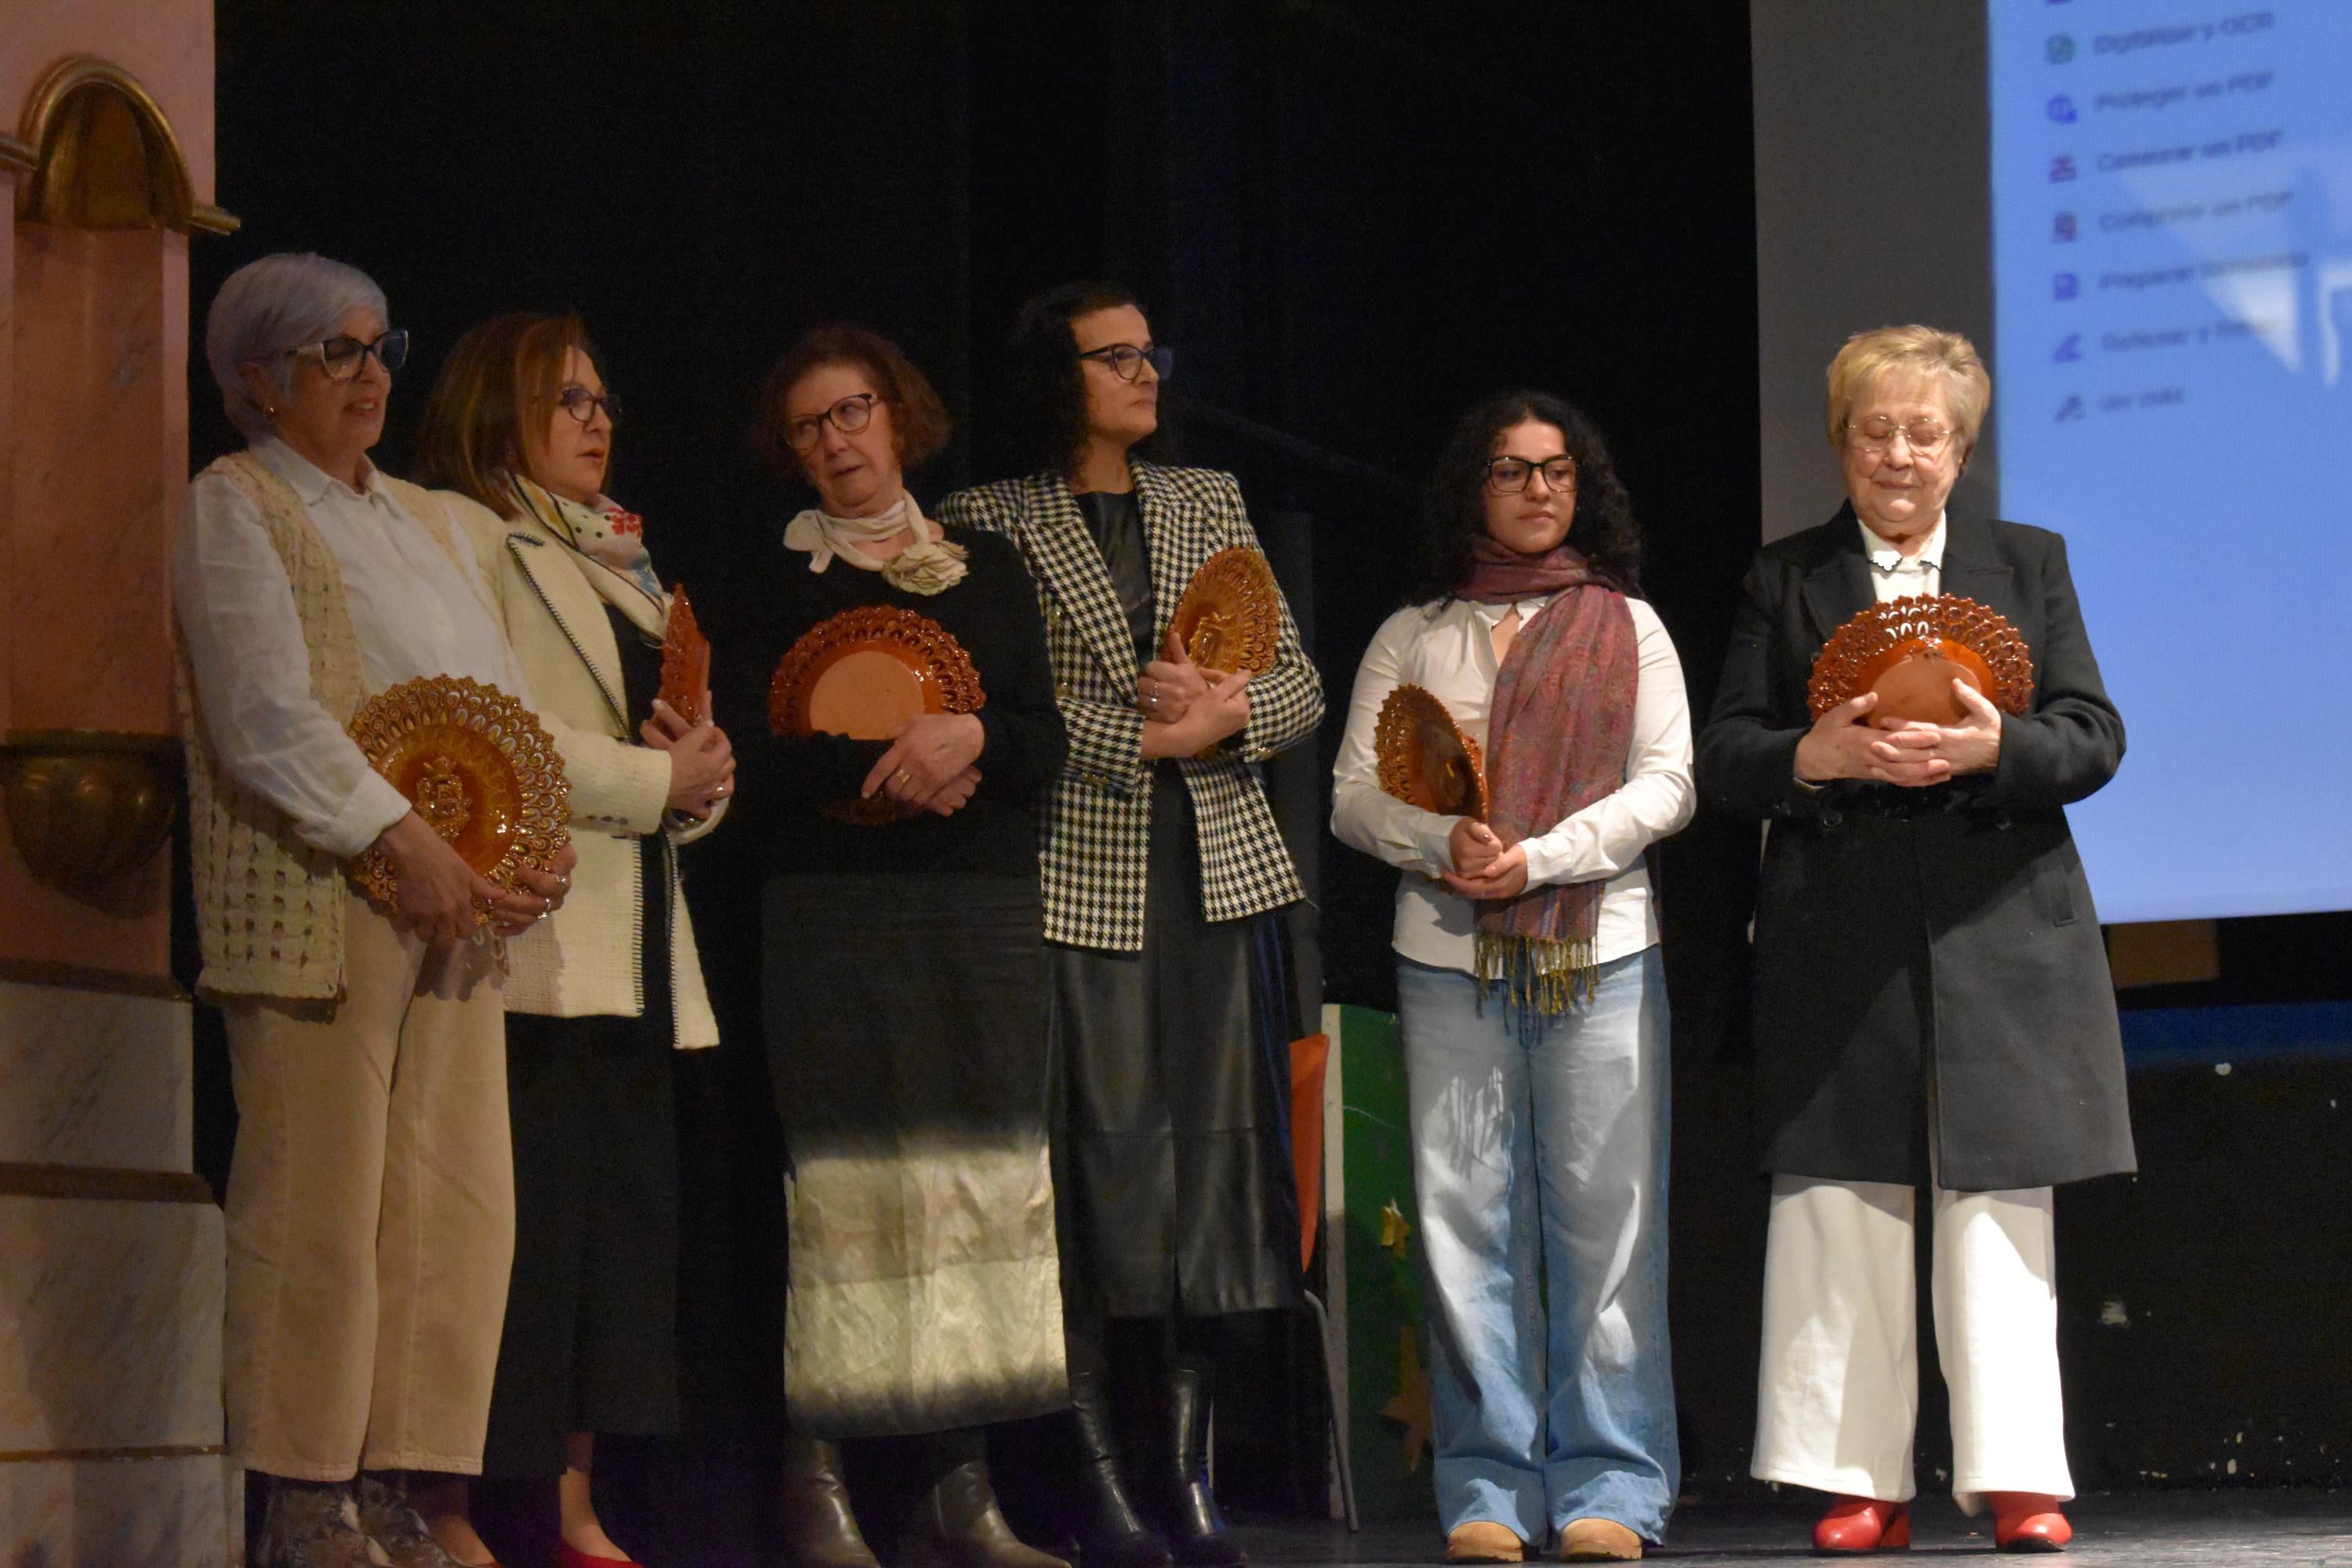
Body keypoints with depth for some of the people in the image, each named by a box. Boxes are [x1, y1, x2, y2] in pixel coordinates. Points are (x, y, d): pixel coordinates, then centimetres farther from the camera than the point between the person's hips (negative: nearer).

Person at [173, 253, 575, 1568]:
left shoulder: (422, 519, 23)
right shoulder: (236, 506, 1)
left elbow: (506, 696, 19)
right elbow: (269, 716, -11)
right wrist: (404, 838, -17)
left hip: (456, 903, 7)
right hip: (318, 897, -7)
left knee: (457, 1200, 3)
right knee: (320, 1201, -7)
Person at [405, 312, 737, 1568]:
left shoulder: (617, 559, 25)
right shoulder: (462, 534, -2)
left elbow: (673, 730, 22)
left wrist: (705, 770, -2)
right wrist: (653, 782, -13)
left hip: (633, 947, 9)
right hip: (529, 934, -9)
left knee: (622, 1218, 6)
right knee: (516, 1221, -12)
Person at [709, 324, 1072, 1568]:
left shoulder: (986, 568, 15)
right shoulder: (778, 580, 7)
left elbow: (1046, 743, 7)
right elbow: (745, 763, -4)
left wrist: (967, 740, -13)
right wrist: (881, 766, -13)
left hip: (983, 907, 3)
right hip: (837, 908, -3)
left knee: (981, 1175, -1)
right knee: (852, 1183, -10)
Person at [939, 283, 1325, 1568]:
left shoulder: (1208, 502, 17)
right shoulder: (989, 523, 2)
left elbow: (1302, 688, 13)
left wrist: (1227, 708, -7)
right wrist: (1146, 736, -13)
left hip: (1211, 869, 4)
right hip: (1078, 874, -4)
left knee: (1206, 1153, 1)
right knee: (1098, 1158, -8)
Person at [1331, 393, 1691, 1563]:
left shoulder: (1628, 625, 12)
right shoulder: (1413, 637, 13)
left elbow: (1667, 785, 3)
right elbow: (1353, 794, 8)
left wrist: (1541, 859, -11)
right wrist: (1445, 842, -13)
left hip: (1599, 950, -1)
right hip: (1448, 956, 1)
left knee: (1604, 1215, -4)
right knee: (1465, 1215, -2)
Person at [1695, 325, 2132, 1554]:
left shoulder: (2030, 565, 14)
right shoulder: (1783, 580, 12)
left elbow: (2093, 739, 6)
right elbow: (1722, 758, 6)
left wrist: (1991, 746, -14)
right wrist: (1817, 756, -15)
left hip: (1998, 931, 0)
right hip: (1838, 934, 0)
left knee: (1999, 1205, -3)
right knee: (1842, 1208, -2)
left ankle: (2017, 1475, -1)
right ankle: (1863, 1482, 3)